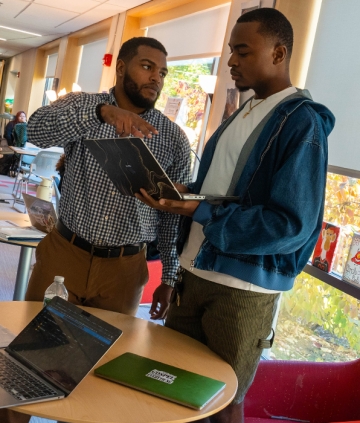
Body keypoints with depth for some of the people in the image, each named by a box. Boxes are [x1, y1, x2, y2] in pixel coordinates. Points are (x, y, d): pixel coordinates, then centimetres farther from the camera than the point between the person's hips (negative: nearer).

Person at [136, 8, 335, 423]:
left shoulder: (301, 122, -14)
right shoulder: (241, 114, 13)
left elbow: (291, 225, -22)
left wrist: (200, 213, -25)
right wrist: (181, 193, 0)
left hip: (244, 290, -8)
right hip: (193, 274, 8)